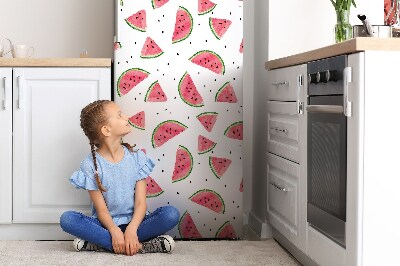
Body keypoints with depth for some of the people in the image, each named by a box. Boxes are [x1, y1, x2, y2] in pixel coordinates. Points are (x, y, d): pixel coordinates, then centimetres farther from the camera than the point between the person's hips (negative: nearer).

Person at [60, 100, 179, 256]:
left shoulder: (137, 157, 1)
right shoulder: (91, 164, -5)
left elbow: (141, 203, -6)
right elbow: (101, 209, -9)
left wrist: (131, 229, -26)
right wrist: (115, 231, -30)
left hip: (134, 222, 2)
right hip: (106, 225, -1)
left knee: (171, 214, -25)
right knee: (67, 219, -28)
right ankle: (137, 246, -33)